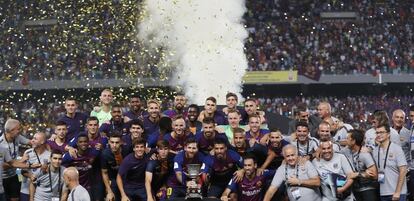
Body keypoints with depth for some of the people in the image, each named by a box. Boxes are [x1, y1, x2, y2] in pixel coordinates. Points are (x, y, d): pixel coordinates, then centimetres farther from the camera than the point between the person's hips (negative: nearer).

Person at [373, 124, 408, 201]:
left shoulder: (396, 149, -6)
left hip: (397, 194, -5)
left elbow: (403, 170, -10)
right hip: (382, 193, 5)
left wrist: (397, 192, -14)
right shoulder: (375, 151, 8)